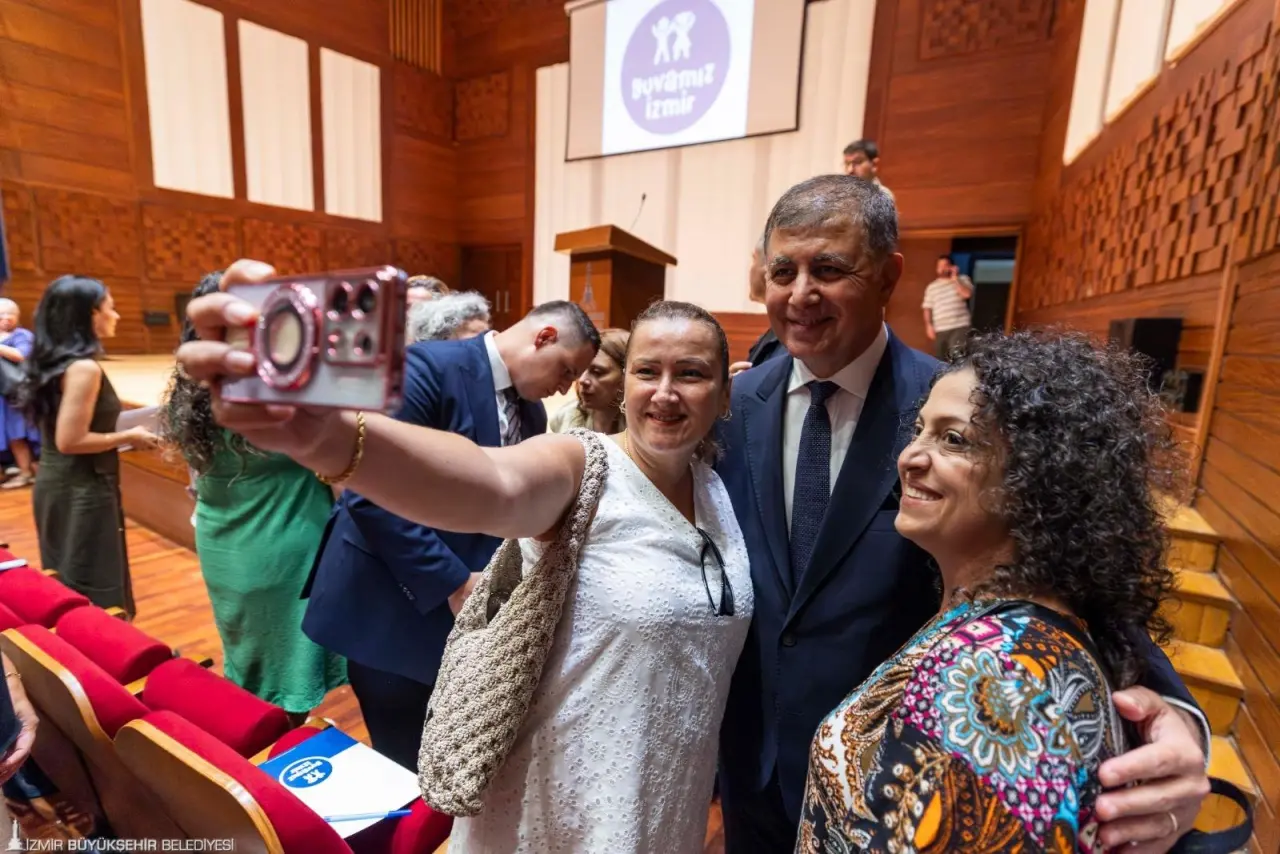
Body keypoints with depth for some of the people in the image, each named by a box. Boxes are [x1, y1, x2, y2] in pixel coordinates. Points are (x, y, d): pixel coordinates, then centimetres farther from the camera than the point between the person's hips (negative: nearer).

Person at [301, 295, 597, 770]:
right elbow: (370, 492, -24)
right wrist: (452, 582, -21)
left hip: (468, 616, 7)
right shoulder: (431, 367, -18)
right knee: (405, 767, 10)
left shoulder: (532, 415, 6)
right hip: (393, 606, -6)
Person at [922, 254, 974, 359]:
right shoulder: (931, 287, 14)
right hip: (940, 329, 3)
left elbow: (967, 294, -9)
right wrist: (929, 325, -1)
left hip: (960, 326, -2)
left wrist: (955, 278, -2)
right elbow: (927, 308, 12)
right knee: (942, 359, 2)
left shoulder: (962, 280, 10)